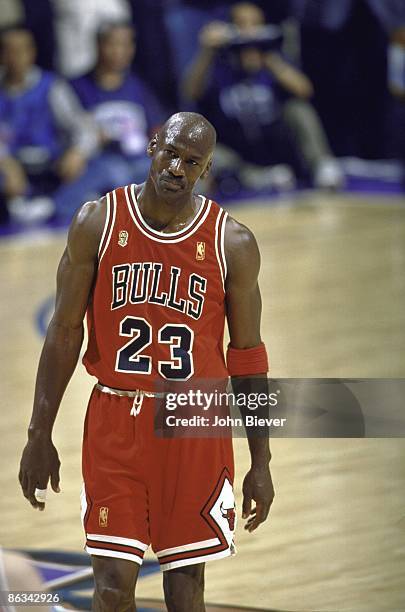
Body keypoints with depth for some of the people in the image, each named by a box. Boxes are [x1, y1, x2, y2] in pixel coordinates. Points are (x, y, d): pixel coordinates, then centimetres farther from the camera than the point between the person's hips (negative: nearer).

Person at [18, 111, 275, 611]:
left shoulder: (233, 243, -3)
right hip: (115, 420, 0)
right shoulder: (97, 222, -3)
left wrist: (261, 463, 3)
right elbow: (65, 332, 2)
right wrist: (39, 435, 0)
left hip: (196, 426, 0)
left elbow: (247, 356, 3)